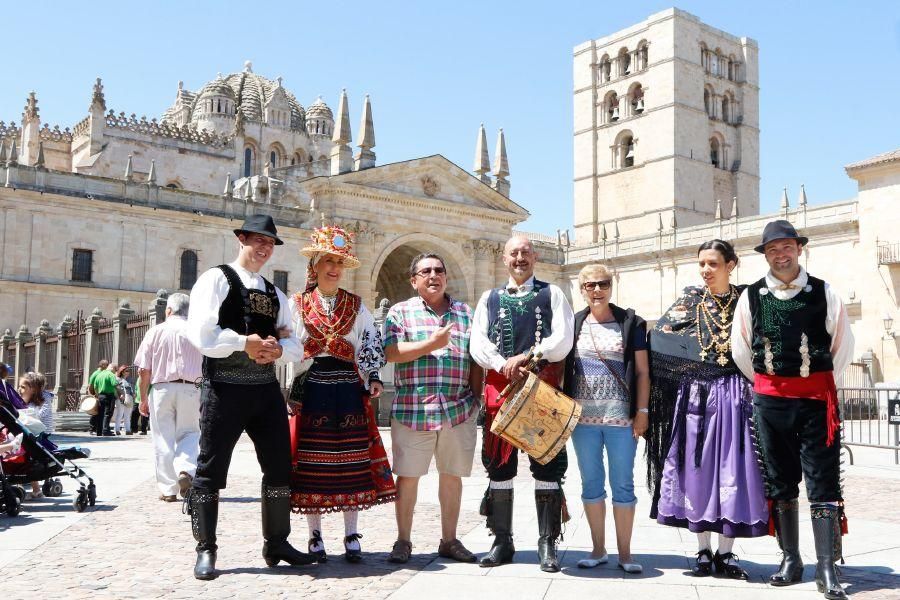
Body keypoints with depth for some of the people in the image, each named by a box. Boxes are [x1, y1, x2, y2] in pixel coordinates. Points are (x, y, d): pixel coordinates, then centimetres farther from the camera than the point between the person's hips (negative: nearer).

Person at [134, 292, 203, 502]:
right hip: (190, 389, 0)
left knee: (163, 440, 6)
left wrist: (143, 399, 9)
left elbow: (144, 370, 1)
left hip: (162, 389, 0)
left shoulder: (156, 331, 3)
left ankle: (168, 489, 7)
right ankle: (185, 470, -12)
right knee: (189, 434, 13)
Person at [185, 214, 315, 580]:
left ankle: (276, 543, 23)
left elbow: (294, 346, 12)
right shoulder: (216, 279, 0)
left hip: (266, 387, 6)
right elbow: (200, 334, -14)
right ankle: (206, 550, 14)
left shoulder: (275, 294, 18)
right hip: (225, 385, -6)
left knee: (280, 467, 9)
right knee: (211, 470, 1)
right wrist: (245, 341, -13)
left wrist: (277, 348, -9)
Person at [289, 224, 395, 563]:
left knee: (352, 460, 1)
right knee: (312, 462, 0)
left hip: (349, 390, 1)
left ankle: (352, 537, 9)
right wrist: (293, 394, -4)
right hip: (311, 390, -1)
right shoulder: (298, 304, 7)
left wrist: (373, 377, -7)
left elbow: (369, 345, 9)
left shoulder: (357, 306, 12)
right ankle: (315, 536, 12)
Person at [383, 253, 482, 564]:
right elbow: (391, 352, -8)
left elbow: (477, 360, 13)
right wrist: (432, 343, -13)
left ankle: (449, 540, 22)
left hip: (459, 411, 3)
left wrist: (476, 397, 3)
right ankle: (403, 541, 16)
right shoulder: (400, 312, 6)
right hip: (413, 409, -2)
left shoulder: (465, 313, 14)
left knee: (452, 476, 9)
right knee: (407, 476, 2)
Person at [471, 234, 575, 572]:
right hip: (500, 385, 2)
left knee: (547, 465, 0)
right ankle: (502, 541, 15)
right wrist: (504, 366, -13)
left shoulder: (552, 295, 10)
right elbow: (478, 344, 3)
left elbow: (562, 340, -3)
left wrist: (526, 357, -14)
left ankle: (548, 544, 8)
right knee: (499, 465, 5)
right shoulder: (490, 298, 15)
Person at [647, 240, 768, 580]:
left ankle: (725, 553, 10)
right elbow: (658, 342, 3)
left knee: (732, 469, 0)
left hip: (734, 395, -1)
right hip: (697, 395, 1)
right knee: (697, 469, 3)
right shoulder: (689, 301, 7)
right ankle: (703, 551, 13)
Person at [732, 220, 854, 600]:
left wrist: (819, 382, 11)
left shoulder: (823, 293, 0)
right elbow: (740, 349, 10)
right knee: (780, 483, 10)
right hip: (769, 399, 2)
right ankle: (790, 560, 22)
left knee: (822, 484, -2)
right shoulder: (751, 296, 2)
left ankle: (827, 568, 3)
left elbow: (843, 344, 8)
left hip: (816, 398, -2)